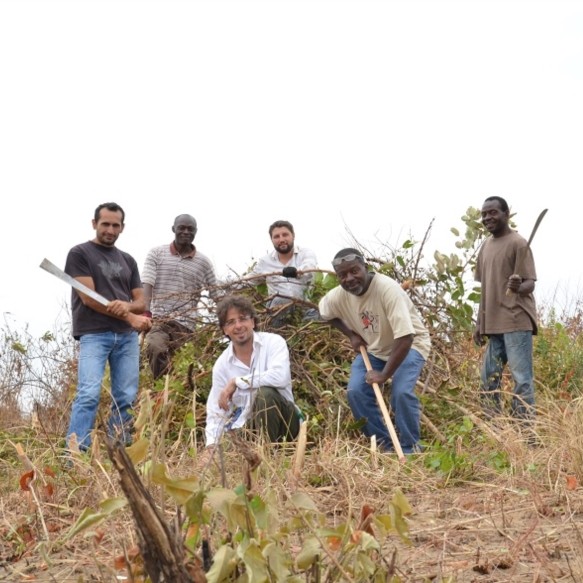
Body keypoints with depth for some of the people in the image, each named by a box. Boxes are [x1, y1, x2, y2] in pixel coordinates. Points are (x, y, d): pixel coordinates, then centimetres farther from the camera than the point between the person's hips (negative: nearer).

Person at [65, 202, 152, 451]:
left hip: (127, 336, 5)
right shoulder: (79, 253, 3)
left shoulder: (128, 260, 19)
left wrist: (126, 306, -10)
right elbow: (89, 298, -6)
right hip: (94, 334, -5)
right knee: (88, 394, -17)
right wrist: (130, 317, -5)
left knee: (126, 398, 0)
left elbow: (141, 302, 15)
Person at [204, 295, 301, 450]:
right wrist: (211, 444, -14)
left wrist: (236, 382, -23)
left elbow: (280, 376, -30)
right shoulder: (222, 364, 1)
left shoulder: (273, 342, -10)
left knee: (265, 392, -33)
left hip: (283, 419, -3)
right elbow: (216, 410, 2)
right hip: (247, 425, 3)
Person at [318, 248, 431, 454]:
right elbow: (326, 315, 10)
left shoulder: (387, 289, -35)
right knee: (356, 392, -12)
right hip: (372, 348, 6)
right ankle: (384, 444, 7)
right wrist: (351, 335, -3)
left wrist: (385, 375, -33)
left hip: (409, 345, -5)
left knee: (401, 392, -25)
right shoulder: (338, 296, -16)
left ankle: (410, 448, -3)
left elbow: (404, 338, -37)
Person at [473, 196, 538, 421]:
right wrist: (480, 323, 17)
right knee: (489, 378, 10)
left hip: (516, 321, -8)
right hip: (494, 323, 8)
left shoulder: (518, 243, -8)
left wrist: (519, 287, -36)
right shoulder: (485, 246, 16)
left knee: (522, 378, -7)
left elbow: (530, 284, -12)